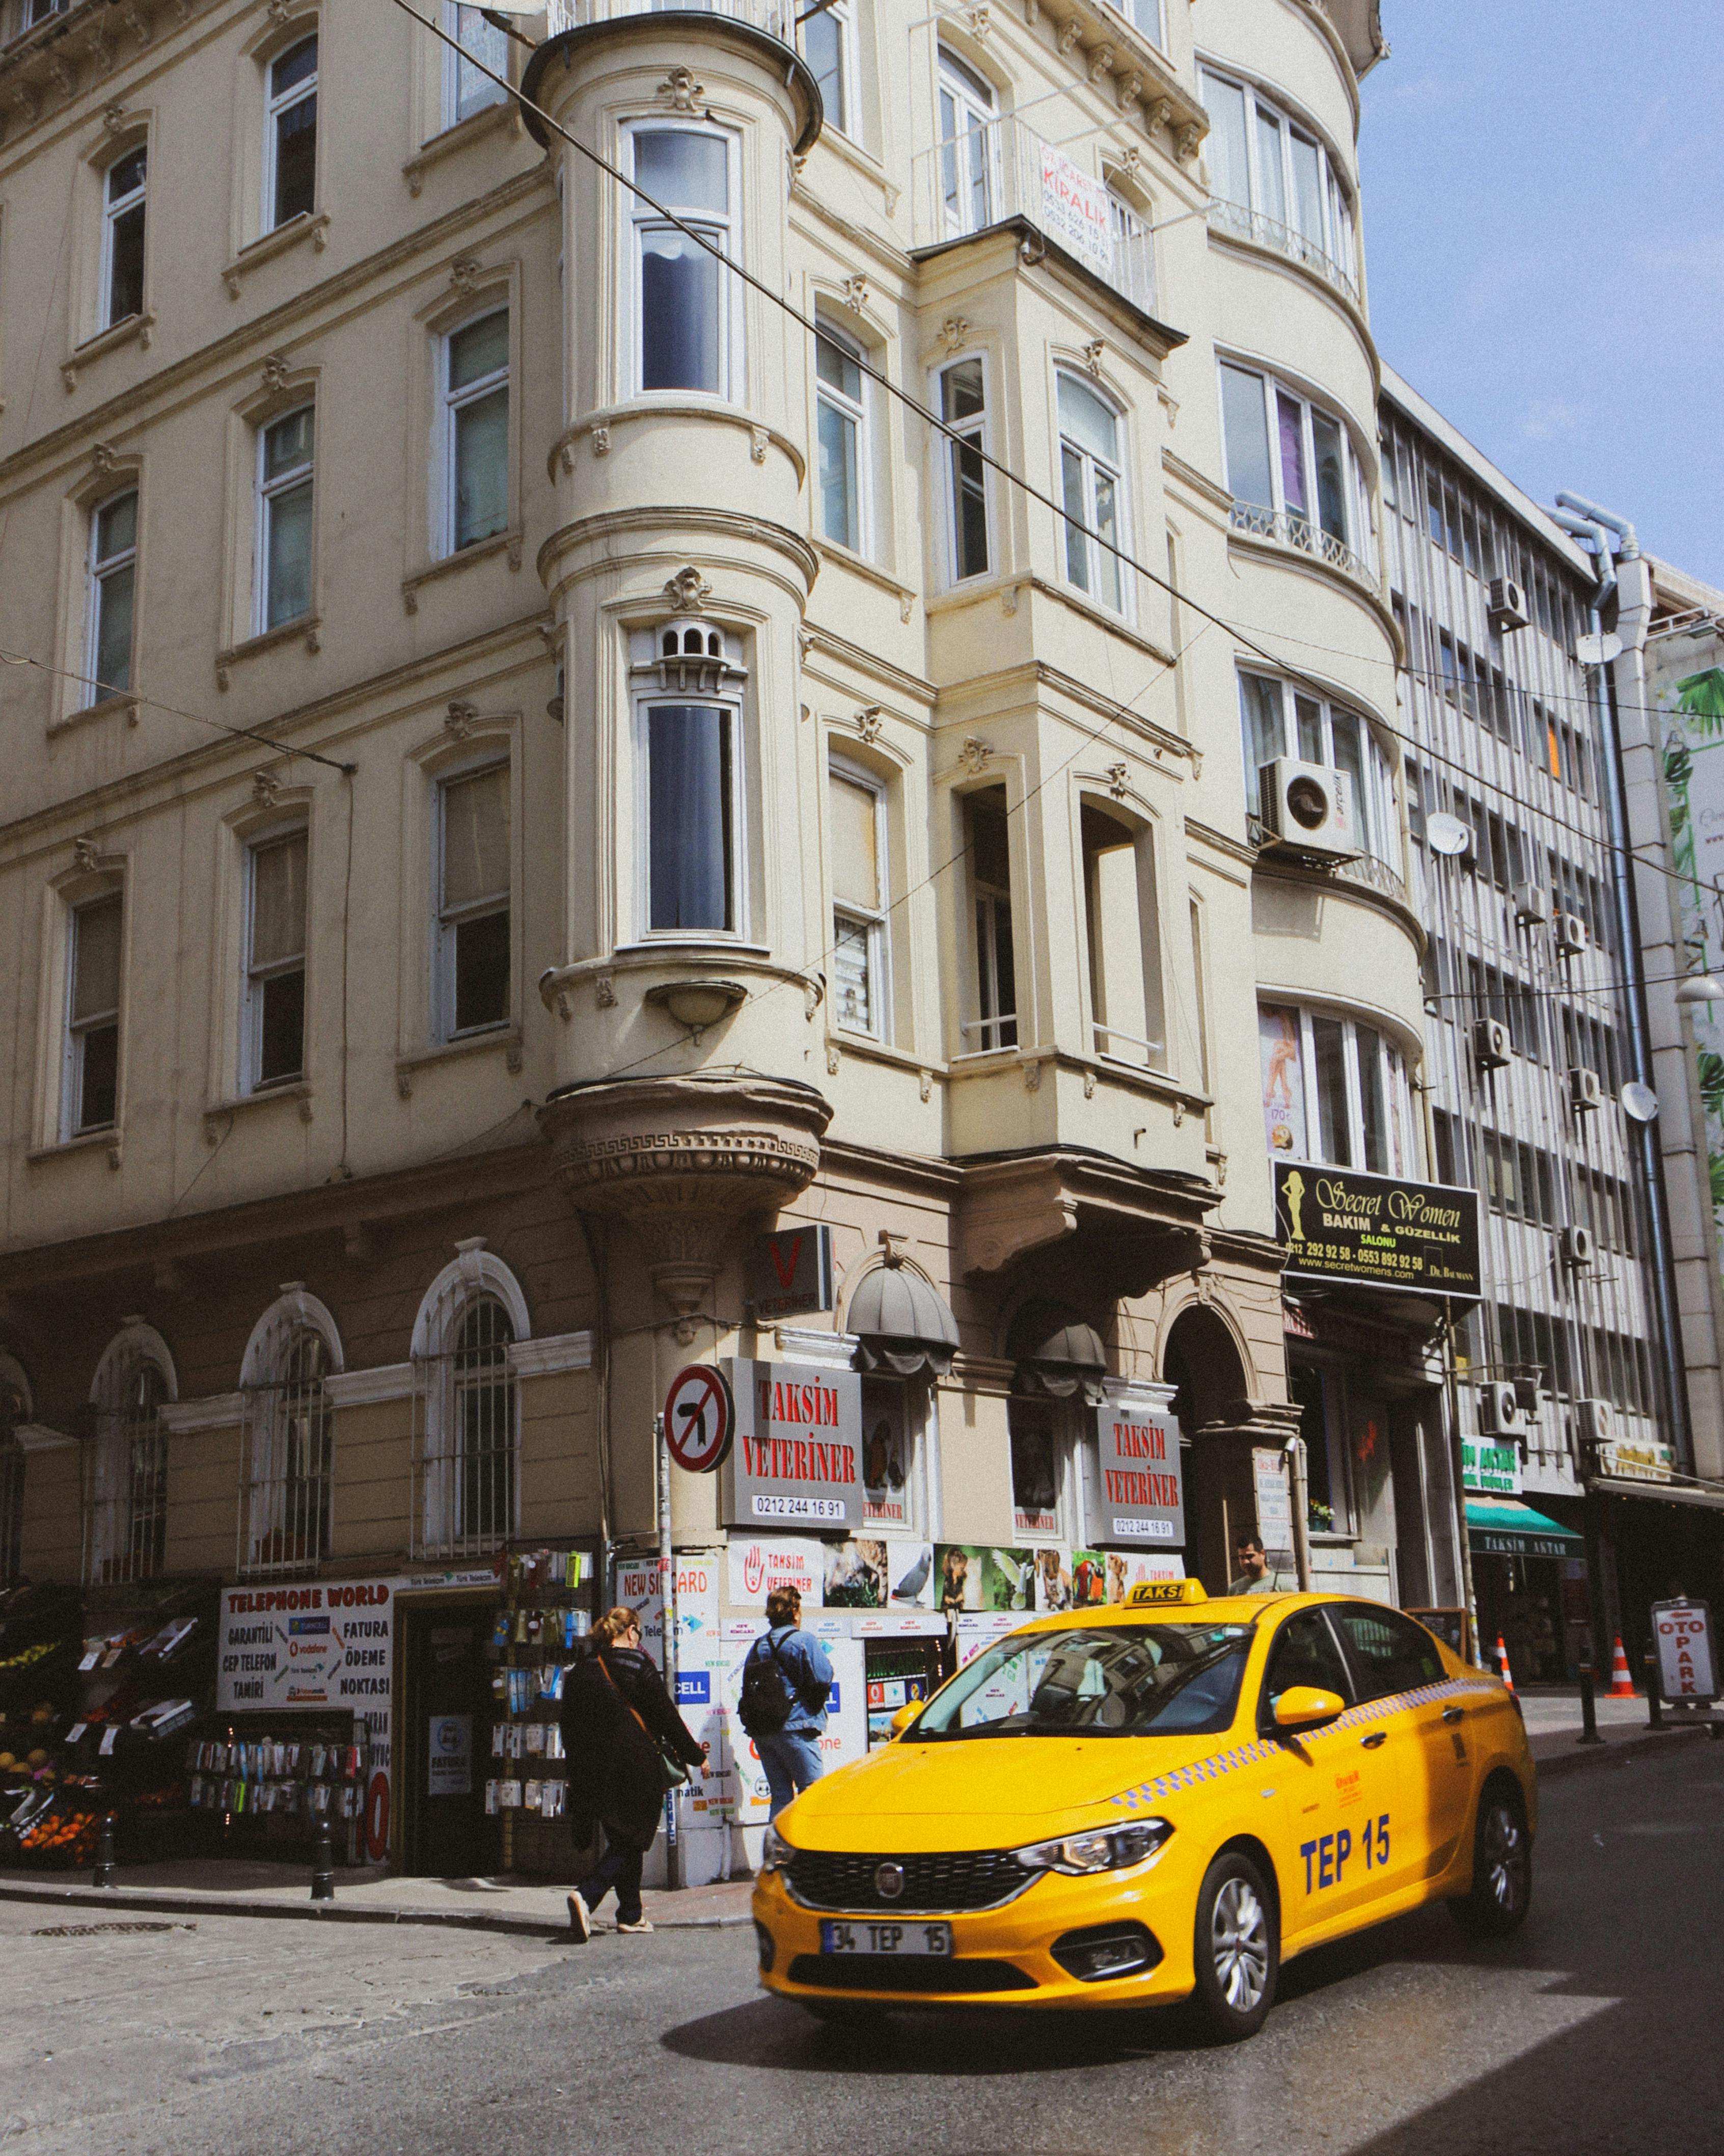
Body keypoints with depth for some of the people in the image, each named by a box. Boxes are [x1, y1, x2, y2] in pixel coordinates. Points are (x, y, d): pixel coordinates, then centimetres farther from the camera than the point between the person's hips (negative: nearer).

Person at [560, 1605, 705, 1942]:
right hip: (636, 1768, -5)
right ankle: (586, 1896, -19)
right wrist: (694, 1756, 3)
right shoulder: (637, 1665, -7)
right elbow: (666, 1716, -6)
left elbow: (570, 1732, 11)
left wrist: (578, 1780, 19)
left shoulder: (578, 1673, 8)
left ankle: (631, 1914, 17)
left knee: (622, 1841, 16)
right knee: (630, 1842, 0)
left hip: (595, 1773, 5)